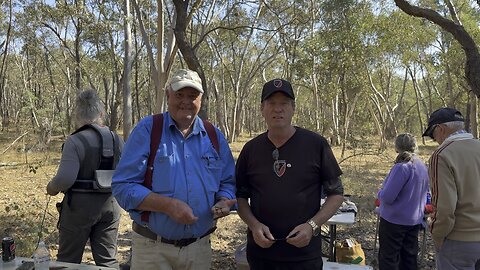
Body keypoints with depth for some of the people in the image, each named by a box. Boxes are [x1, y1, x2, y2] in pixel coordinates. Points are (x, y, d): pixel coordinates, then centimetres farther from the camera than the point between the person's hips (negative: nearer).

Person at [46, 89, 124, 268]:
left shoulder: (75, 141, -16)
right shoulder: (117, 139, 0)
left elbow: (65, 178, -23)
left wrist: (52, 188, -3)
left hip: (80, 206, -4)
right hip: (110, 206, 4)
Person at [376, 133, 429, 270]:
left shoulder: (402, 167, -22)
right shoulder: (423, 166, 3)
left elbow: (387, 197, -25)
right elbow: (425, 192, 17)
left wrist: (380, 192, -4)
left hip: (394, 220, -8)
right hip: (415, 220, 8)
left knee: (388, 259, 5)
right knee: (410, 257, 17)